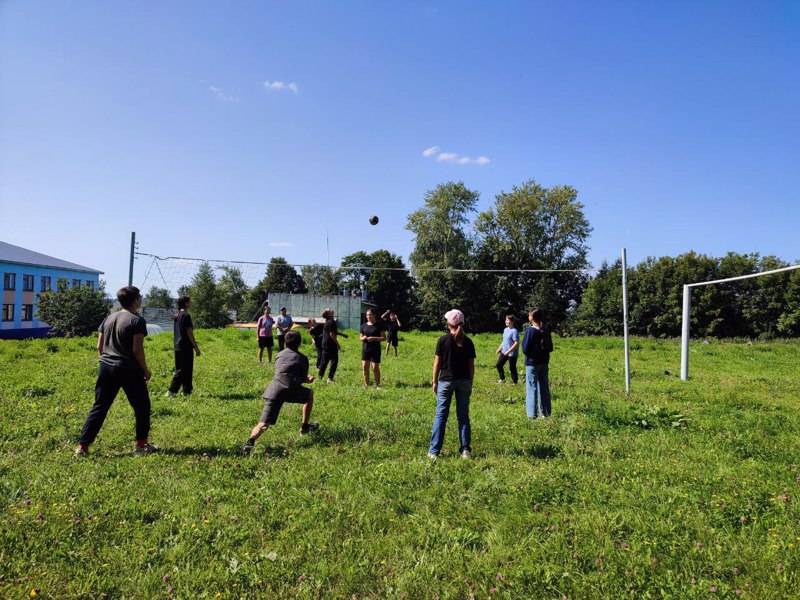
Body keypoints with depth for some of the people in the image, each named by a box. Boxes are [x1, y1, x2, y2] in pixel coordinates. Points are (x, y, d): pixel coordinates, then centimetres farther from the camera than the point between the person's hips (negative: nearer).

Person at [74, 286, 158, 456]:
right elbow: (137, 349, -15)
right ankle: (142, 444, 15)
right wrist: (145, 370, -5)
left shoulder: (109, 318, 11)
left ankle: (82, 446, 9)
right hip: (129, 370, -6)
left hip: (106, 367, 7)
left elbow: (99, 346, 13)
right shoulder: (137, 321, -11)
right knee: (141, 405, 9)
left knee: (99, 407, 11)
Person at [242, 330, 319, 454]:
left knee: (263, 424, -2)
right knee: (310, 393, 28)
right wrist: (308, 379, 41)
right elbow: (303, 379, 15)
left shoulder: (280, 354, 28)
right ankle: (305, 427, 33)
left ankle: (251, 441, -32)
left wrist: (306, 378, 48)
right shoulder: (302, 358, 16)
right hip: (291, 389, -3)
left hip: (274, 389, 3)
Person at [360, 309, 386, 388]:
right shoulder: (364, 326, 9)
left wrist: (374, 338, -18)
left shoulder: (378, 326, -4)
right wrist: (363, 338, -7)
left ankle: (377, 385, 13)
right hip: (365, 349, 4)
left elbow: (384, 337, -6)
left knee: (375, 368, -3)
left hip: (375, 350, -4)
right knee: (364, 367, 2)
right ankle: (366, 384, 15)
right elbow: (360, 337, 17)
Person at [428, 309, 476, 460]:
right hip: (464, 382, 2)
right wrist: (470, 384, 11)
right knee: (463, 416, 10)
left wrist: (435, 382, 4)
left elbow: (437, 363, -5)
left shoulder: (443, 340, -6)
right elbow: (471, 366, 2)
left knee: (441, 415, 4)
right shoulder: (468, 342, 0)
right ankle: (465, 450, 13)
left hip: (446, 381, -2)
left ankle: (434, 451, 6)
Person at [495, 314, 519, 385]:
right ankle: (502, 379, 27)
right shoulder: (505, 329, 8)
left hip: (512, 353, -8)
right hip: (504, 352, 9)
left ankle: (514, 382, 19)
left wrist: (508, 351, -23)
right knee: (498, 364, 11)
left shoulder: (514, 331, -19)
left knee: (512, 368, 3)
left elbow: (516, 343, -22)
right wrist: (500, 348, 10)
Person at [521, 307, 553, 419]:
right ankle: (545, 412, 20)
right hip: (544, 363, 6)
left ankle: (532, 414, 0)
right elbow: (550, 348, 8)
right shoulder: (546, 330, 2)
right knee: (544, 388, 13)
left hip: (532, 363, -6)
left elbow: (525, 349, -14)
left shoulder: (530, 330, -16)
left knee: (532, 388, 0)